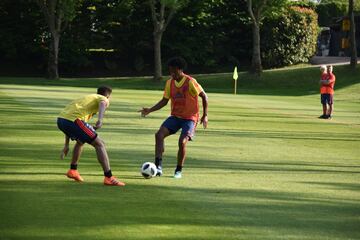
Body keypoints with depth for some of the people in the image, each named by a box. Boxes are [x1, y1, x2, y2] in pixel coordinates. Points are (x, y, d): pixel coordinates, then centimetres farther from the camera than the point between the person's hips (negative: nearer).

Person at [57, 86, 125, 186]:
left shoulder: (87, 98, 37)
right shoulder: (103, 98, 16)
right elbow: (102, 103, -14)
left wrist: (66, 146, 40)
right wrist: (100, 120, -32)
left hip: (61, 120, 8)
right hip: (73, 120, -8)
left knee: (80, 141, 35)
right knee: (99, 144, 0)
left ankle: (72, 171, 36)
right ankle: (109, 178, -7)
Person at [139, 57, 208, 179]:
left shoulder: (190, 82, -15)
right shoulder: (170, 83, 2)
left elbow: (204, 96, -7)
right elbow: (164, 101, 10)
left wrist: (205, 115, -9)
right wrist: (150, 110, -1)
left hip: (190, 117, -5)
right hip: (175, 116, 5)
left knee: (182, 141, -23)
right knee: (159, 134, -18)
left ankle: (179, 171, -2)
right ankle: (158, 167, -20)